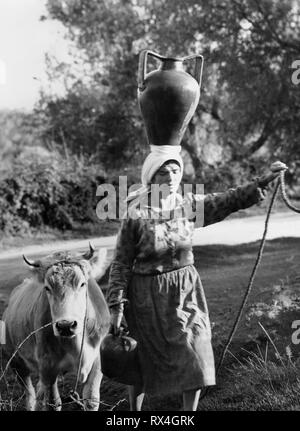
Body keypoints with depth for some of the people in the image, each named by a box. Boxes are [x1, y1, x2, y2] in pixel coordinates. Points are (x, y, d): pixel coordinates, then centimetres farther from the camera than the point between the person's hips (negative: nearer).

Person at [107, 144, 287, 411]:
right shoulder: (136, 214, -13)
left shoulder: (190, 205, -2)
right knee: (142, 365, 11)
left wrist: (265, 181, -18)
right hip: (147, 296, -3)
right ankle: (134, 411, 34)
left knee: (195, 361, 1)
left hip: (186, 292, 3)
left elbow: (231, 200, -5)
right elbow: (121, 264, -9)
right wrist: (116, 306, -10)